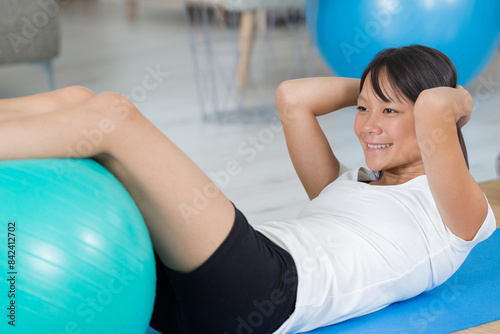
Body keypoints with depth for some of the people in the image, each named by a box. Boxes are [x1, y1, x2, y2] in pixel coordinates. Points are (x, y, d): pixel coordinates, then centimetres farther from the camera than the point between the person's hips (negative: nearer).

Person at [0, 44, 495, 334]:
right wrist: (365, 89, 34)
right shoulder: (350, 185, 32)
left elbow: (435, 110, -7)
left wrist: (455, 101, 14)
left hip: (269, 291, -8)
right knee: (77, 101, -4)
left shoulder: (459, 214, 11)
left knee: (111, 116, -21)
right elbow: (291, 97, 32)